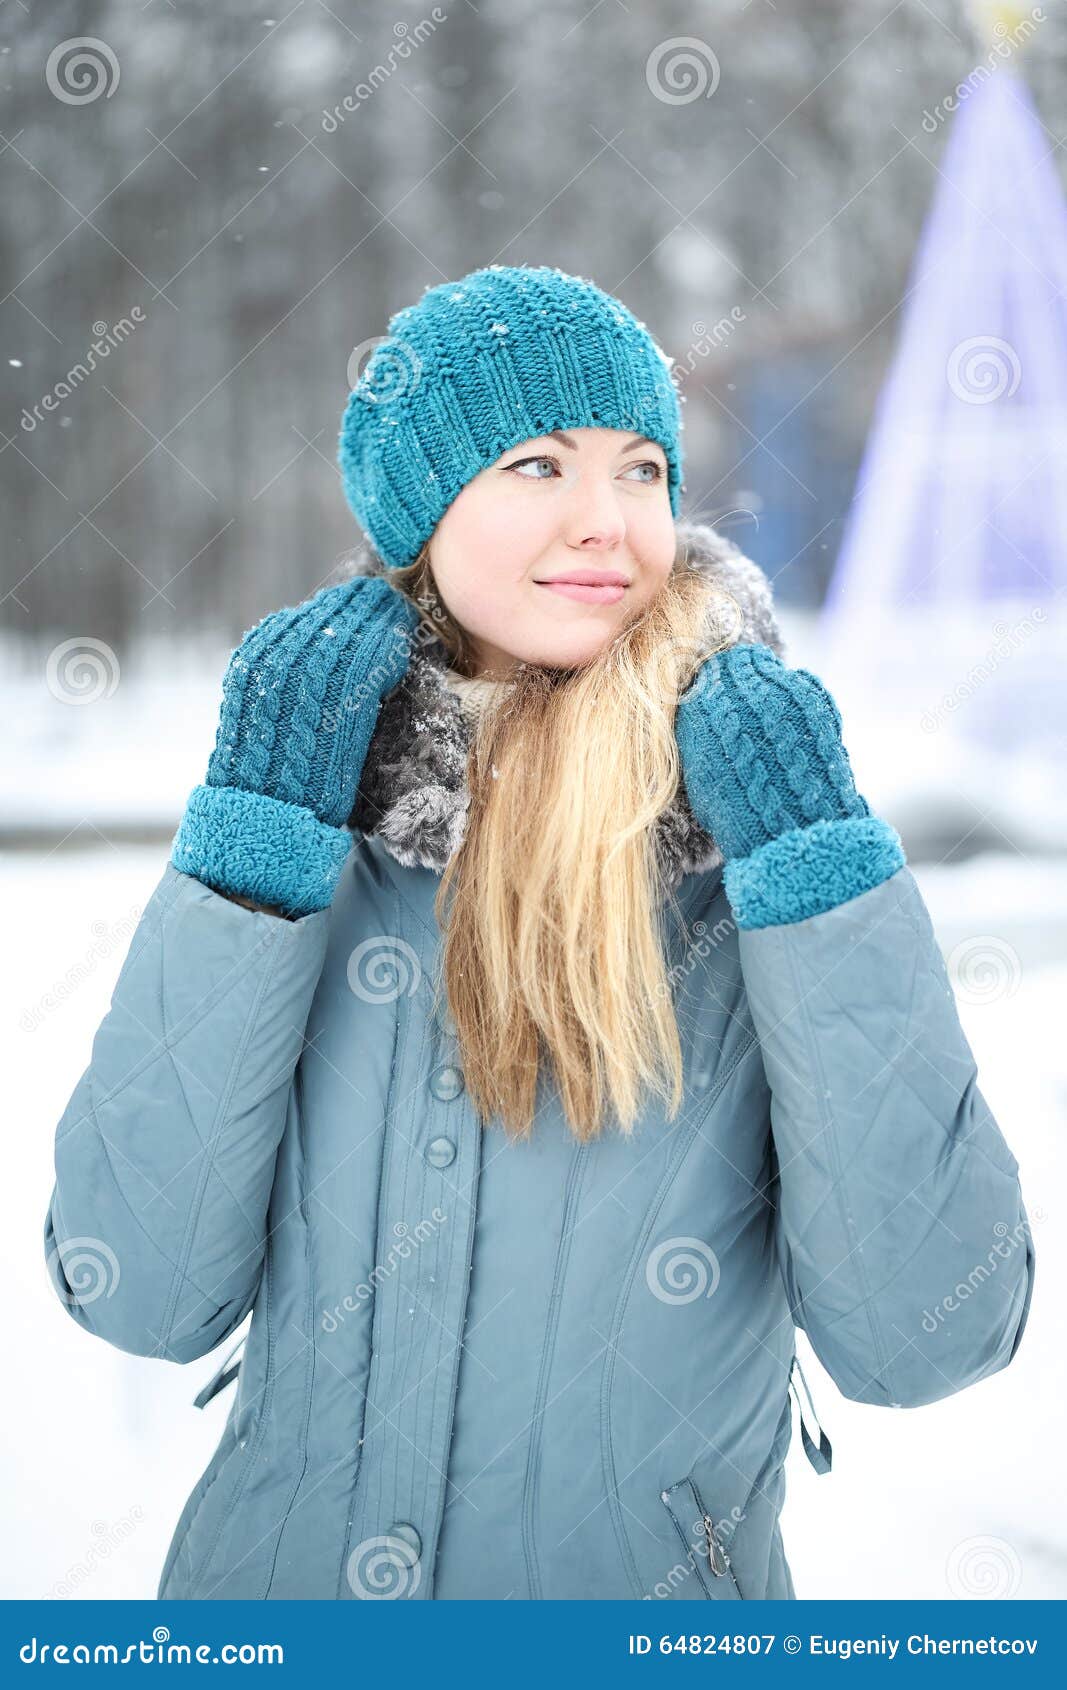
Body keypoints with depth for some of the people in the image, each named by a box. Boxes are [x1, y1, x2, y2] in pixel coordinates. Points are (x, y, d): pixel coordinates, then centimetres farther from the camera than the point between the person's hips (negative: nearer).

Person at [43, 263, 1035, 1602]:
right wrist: (256, 842, -19)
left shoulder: (761, 838, -11)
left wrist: (816, 867, -21)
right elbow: (137, 1295, -15)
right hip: (288, 1568, 1)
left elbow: (922, 1342, -19)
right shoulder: (302, 817, -8)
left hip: (657, 1588, -1)